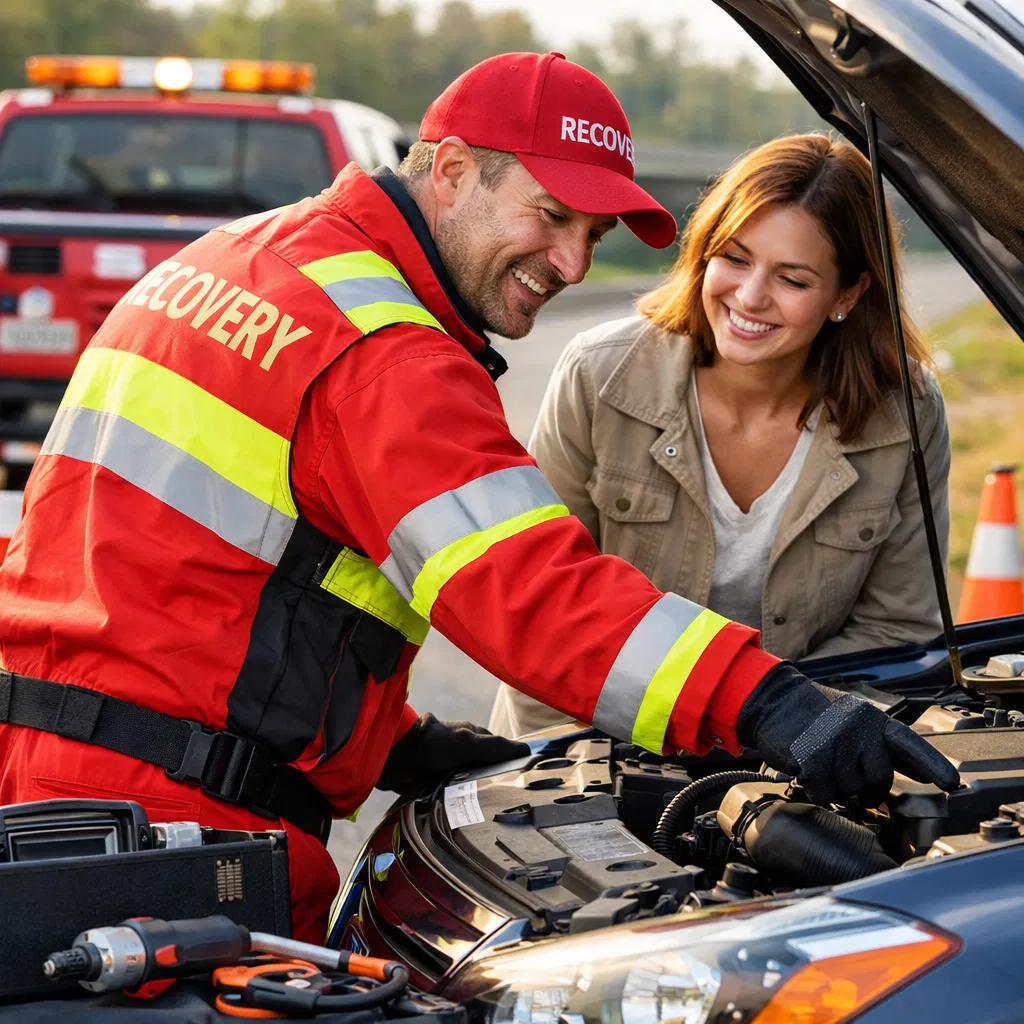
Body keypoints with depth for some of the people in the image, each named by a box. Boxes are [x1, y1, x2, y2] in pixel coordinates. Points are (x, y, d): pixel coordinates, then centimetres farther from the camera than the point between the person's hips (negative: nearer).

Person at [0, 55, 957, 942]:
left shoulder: (227, 257, 15)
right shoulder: (386, 361, -16)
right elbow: (529, 587, -29)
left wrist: (389, 739, 11)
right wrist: (770, 706, -35)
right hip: (183, 820, -10)